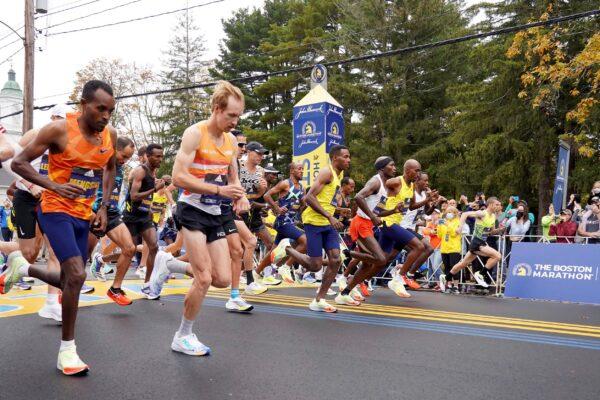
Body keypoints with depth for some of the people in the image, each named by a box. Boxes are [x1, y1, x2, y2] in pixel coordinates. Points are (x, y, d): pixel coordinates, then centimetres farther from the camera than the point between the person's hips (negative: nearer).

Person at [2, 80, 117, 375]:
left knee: (70, 281, 13)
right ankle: (67, 350, -3)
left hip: (83, 216, 6)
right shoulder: (59, 130, -15)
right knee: (76, 276, -19)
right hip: (56, 211, -6)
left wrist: (103, 208, 8)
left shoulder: (110, 134, 1)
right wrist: (54, 186, -25)